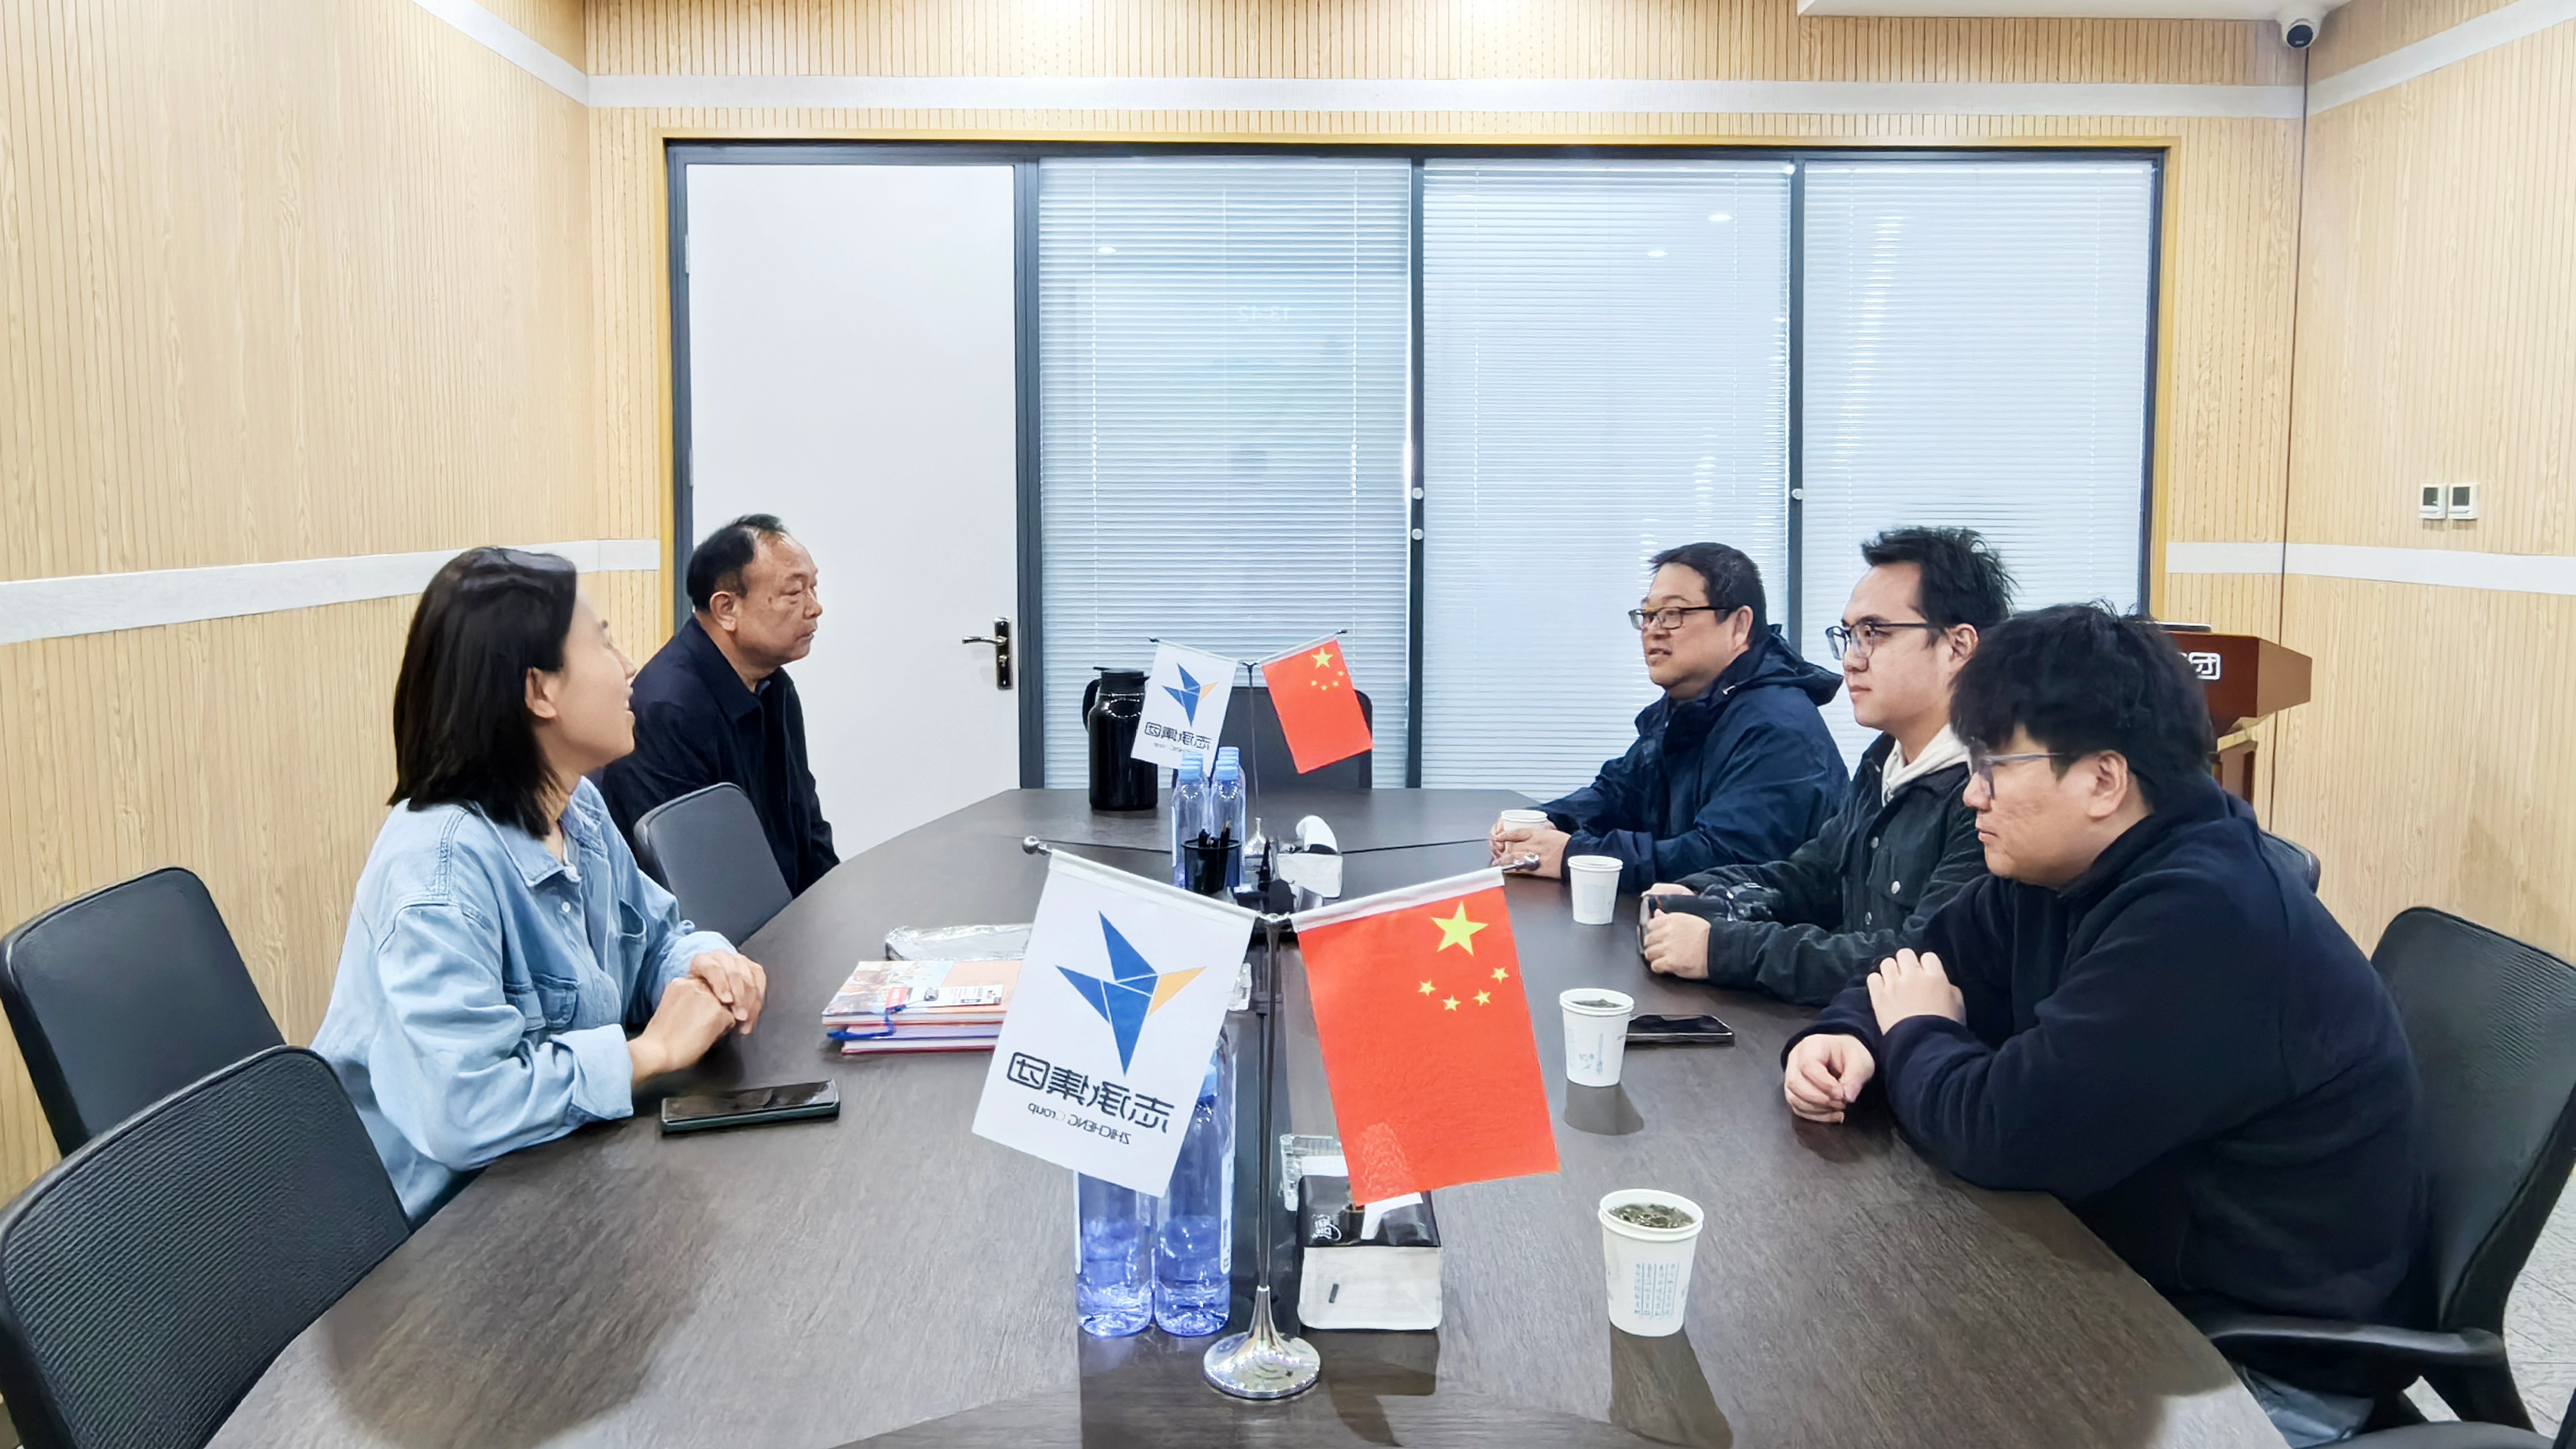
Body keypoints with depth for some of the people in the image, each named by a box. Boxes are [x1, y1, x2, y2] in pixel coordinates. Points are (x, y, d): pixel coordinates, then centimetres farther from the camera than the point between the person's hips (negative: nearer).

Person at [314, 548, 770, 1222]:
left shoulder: (581, 811, 3)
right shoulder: (442, 864, -26)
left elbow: (657, 933, 17)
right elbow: (461, 1103, -35)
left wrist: (703, 963, -7)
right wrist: (653, 1051, -23)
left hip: (552, 1181, 8)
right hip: (436, 1223, -8)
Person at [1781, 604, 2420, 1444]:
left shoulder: (2208, 920, -30)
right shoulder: (2059, 870, 0)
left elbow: (2003, 1132, -32)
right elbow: (1923, 965, 11)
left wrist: (1916, 1036, -11)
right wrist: (1845, 1039, -12)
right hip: (2127, 1274, 8)